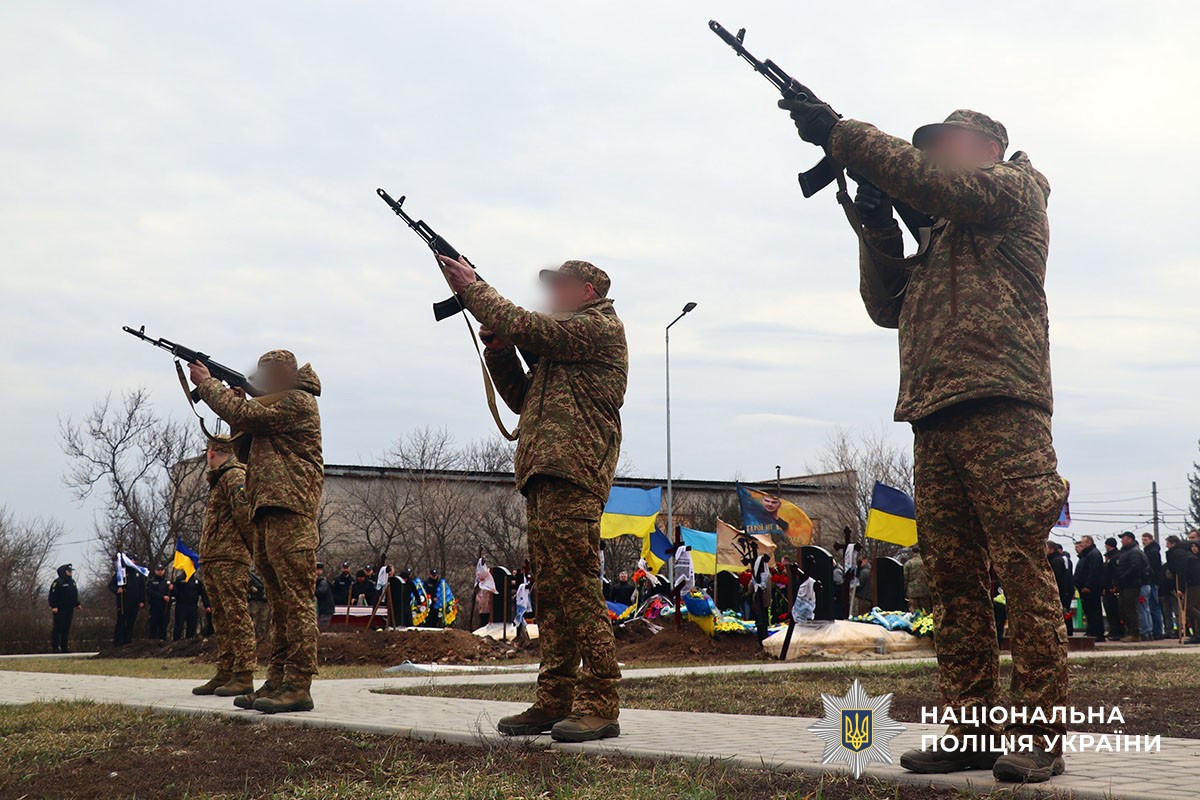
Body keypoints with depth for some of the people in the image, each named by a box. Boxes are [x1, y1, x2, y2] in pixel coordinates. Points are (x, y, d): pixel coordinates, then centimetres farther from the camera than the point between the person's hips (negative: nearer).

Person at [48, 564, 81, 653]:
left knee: (66, 629, 8)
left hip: (69, 609, 8)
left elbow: (75, 594, 27)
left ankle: (64, 647, 12)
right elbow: (53, 595, -13)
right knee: (57, 628, -8)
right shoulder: (57, 582, -9)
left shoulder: (72, 582, 17)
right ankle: (54, 647, -6)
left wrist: (76, 604, 22)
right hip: (59, 609, -8)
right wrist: (54, 606, -19)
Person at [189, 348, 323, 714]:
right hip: (268, 509, 11)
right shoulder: (278, 404, 27)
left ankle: (298, 686, -16)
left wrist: (207, 384, 0)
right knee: (279, 602, 9)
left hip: (289, 509, -11)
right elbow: (245, 446, 25)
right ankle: (277, 682, 12)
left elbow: (243, 414, -13)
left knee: (296, 599, -13)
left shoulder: (297, 401, -4)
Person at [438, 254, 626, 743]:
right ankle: (555, 701, 11)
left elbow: (526, 327, -10)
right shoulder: (560, 344, 30)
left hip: (572, 475, -10)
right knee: (550, 594, 8)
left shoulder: (601, 327, -1)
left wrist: (472, 287, 2)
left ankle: (599, 706, -13)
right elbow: (522, 398, 28)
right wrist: (498, 348, 13)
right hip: (543, 476, 10)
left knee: (577, 589, -14)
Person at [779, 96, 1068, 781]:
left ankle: (1040, 736, -9)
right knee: (956, 582, 3)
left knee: (1023, 569, -10)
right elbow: (889, 308, 24)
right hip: (934, 418, 8)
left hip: (998, 408, -8)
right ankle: (975, 731, 5)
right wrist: (877, 232, 10)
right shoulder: (938, 233, 31)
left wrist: (839, 133, -5)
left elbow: (927, 181, -8)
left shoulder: (1015, 186, 9)